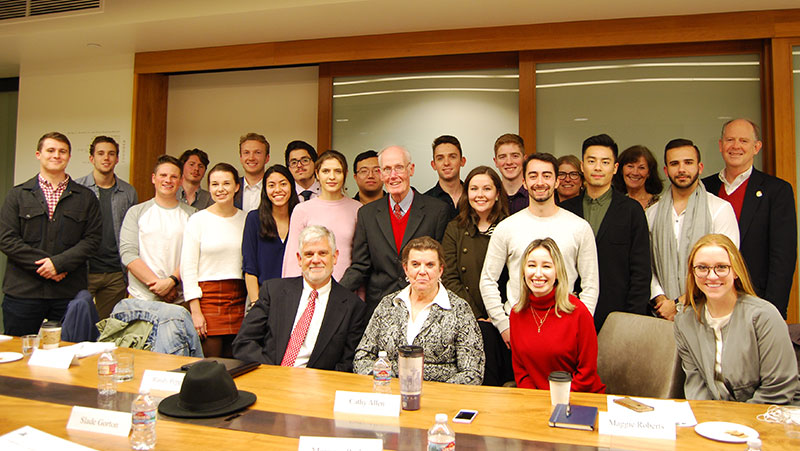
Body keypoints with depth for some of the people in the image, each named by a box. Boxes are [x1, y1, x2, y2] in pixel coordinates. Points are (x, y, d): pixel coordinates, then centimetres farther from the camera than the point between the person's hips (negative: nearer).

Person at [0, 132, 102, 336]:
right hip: (23, 292, 0)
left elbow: (93, 238, 1)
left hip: (69, 293, 0)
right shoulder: (17, 195, 10)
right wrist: (43, 265, -10)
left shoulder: (86, 197, 10)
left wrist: (60, 263, -11)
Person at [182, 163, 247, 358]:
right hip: (208, 296, -3)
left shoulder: (245, 219, 8)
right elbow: (188, 268, -3)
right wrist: (195, 311, -9)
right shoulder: (198, 220, 0)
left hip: (239, 299, 3)